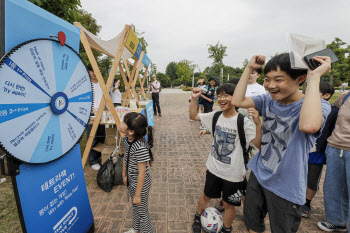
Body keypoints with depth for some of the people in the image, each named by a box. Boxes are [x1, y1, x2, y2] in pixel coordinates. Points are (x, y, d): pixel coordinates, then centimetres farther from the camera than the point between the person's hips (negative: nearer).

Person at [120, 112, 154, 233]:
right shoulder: (126, 139, -10)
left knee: (142, 210, 15)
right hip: (131, 179, 8)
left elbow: (141, 173, -27)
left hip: (141, 182, -8)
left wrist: (137, 195, -17)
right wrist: (124, 175, 15)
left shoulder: (140, 148, -35)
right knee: (135, 206, 30)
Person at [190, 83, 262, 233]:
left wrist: (259, 124, -39)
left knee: (229, 204, 18)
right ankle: (197, 218, 52)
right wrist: (194, 98, -10)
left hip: (233, 173, -3)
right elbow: (193, 116, 2)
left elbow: (259, 144, -25)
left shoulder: (243, 122, -19)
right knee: (206, 196, 25)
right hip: (214, 168, 4)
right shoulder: (215, 116, -6)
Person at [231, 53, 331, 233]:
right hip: (258, 175, 5)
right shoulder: (268, 100, -5)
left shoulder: (318, 106, -21)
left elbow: (309, 126, -44)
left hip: (285, 187, -4)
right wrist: (249, 68, -14)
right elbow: (237, 101, -15)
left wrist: (314, 76, -35)